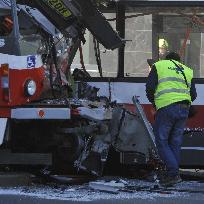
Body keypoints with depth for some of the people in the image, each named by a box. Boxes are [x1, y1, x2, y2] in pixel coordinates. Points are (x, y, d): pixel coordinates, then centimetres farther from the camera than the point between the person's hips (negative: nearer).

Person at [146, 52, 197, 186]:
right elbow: (193, 95, 16)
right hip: (184, 109, 4)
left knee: (161, 141, 1)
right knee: (175, 143, 12)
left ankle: (173, 173, -12)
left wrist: (153, 102, 18)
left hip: (166, 108, -4)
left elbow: (150, 87, 1)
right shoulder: (187, 71, 23)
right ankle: (172, 175, 11)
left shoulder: (159, 66, 12)